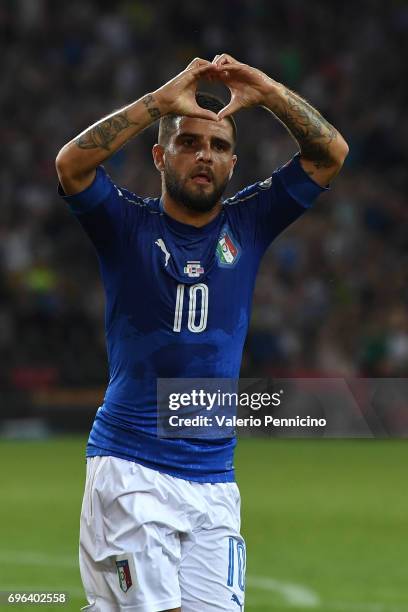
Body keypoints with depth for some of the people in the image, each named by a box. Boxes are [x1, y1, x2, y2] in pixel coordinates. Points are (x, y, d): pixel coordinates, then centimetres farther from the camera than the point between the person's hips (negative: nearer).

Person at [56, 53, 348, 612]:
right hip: (129, 468, -4)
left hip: (214, 480, 4)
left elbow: (331, 153, 5)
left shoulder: (248, 224, 11)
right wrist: (162, 101, -19)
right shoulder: (127, 224, 2)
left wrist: (268, 93, -9)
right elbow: (72, 164, -17)